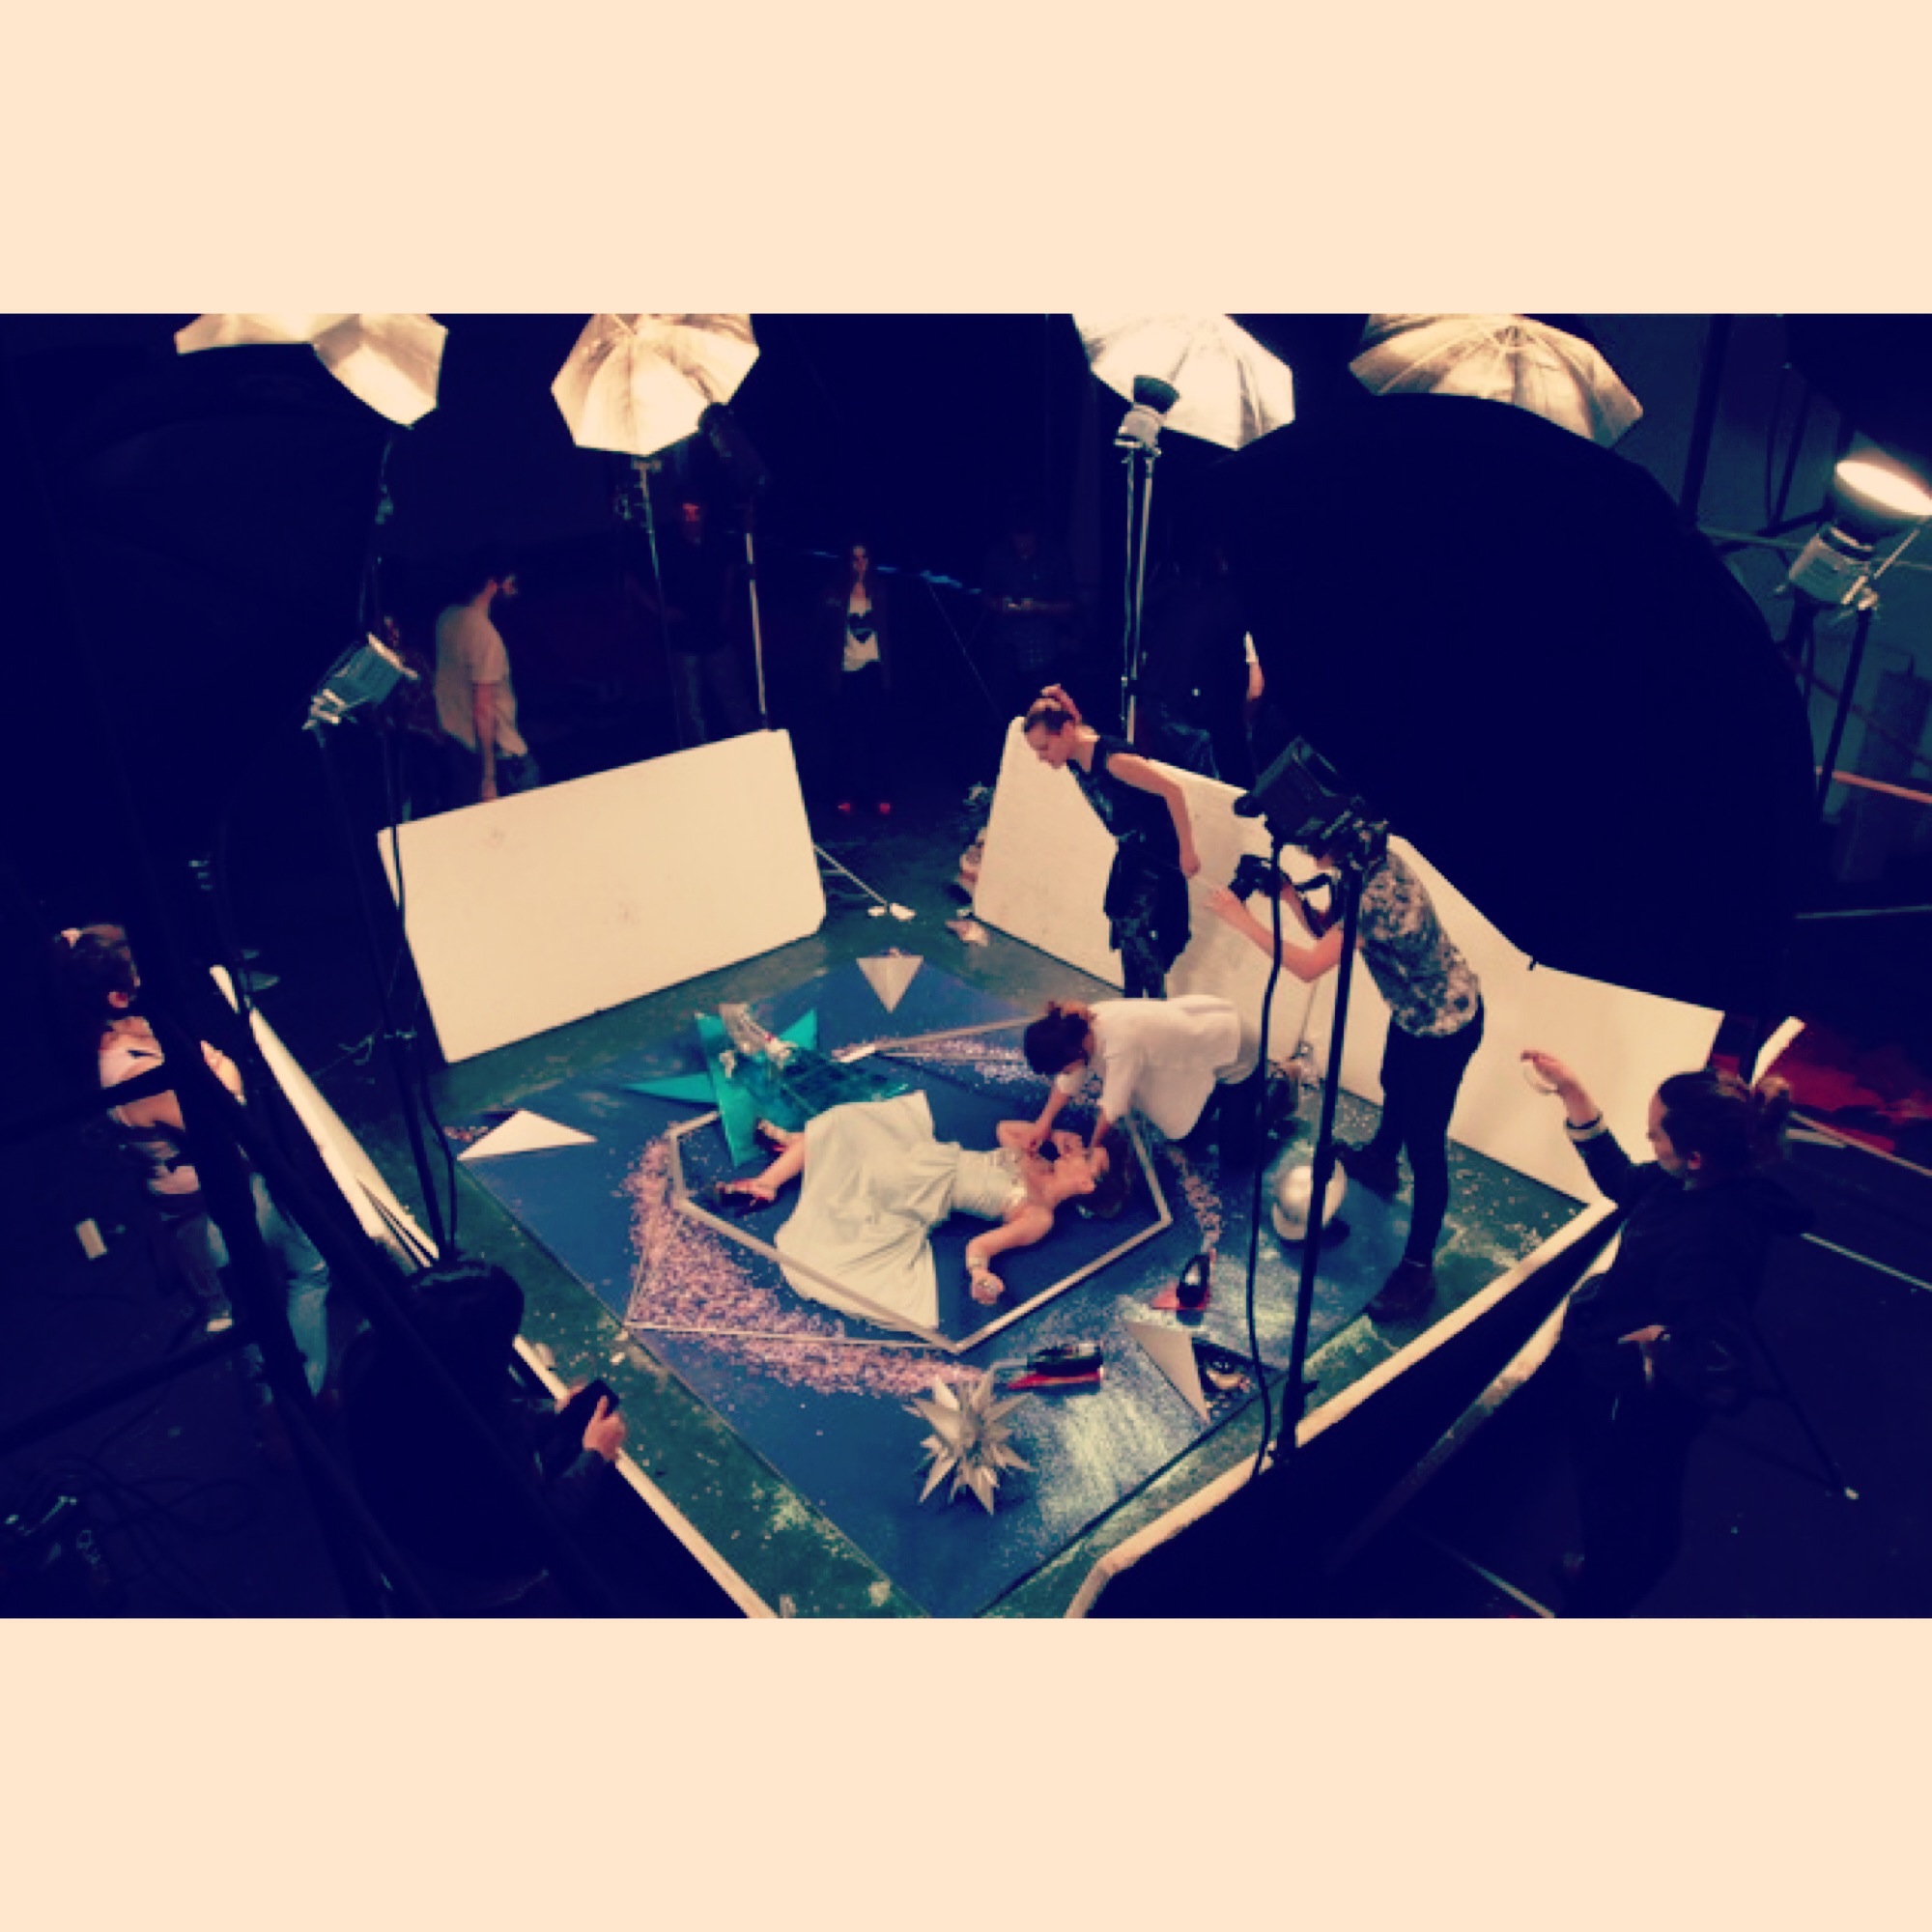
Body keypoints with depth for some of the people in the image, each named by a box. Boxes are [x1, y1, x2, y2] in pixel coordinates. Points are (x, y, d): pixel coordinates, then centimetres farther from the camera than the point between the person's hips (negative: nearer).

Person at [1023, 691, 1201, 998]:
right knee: (1121, 924, 12)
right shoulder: (1074, 760, -6)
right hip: (1130, 850, 9)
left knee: (1135, 929, -11)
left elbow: (1172, 790, -31)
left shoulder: (1111, 759, -31)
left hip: (1160, 853, -9)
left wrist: (1187, 851, -25)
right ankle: (1133, 1004, 27)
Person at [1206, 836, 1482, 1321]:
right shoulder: (1369, 866, -7)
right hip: (1413, 1009, 10)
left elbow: (1309, 966, -36)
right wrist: (1289, 897, -15)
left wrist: (1242, 919, -31)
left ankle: (1418, 1268, 6)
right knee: (1394, 1087, 33)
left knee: (1424, 1145, -3)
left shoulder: (1377, 893, -35)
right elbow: (1326, 934, 0)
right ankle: (1380, 1160, 61)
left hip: (1445, 1025, -10)